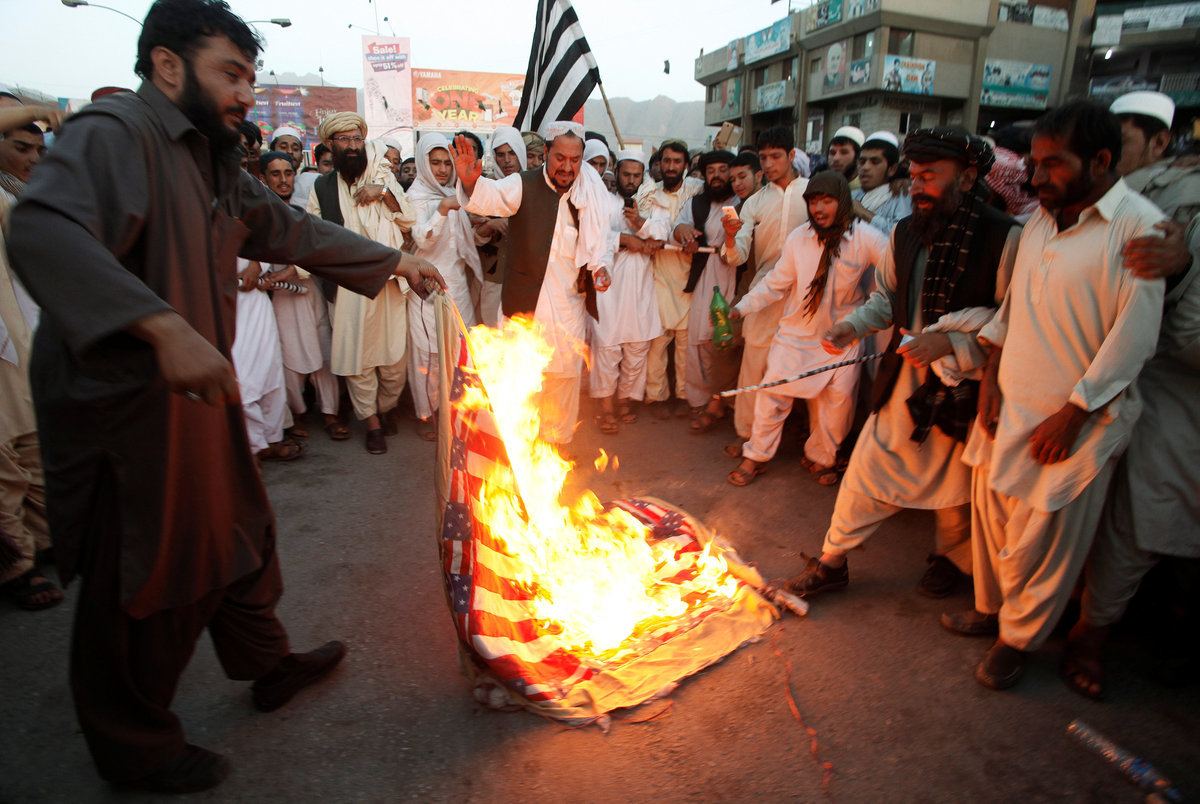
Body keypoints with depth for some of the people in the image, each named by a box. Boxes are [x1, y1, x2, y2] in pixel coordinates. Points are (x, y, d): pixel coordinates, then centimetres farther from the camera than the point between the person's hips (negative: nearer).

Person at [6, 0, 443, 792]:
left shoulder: (214, 163, 13)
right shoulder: (113, 133, -17)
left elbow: (290, 228, 22)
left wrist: (392, 260, 22)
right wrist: (166, 328, -45)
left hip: (198, 388, 9)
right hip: (125, 404, -9)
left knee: (238, 532, 20)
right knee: (142, 583, 6)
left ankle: (268, 665, 43)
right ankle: (137, 749, 30)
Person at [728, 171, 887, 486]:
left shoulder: (864, 238, -10)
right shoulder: (799, 238, -3)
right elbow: (776, 283, 2)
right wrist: (740, 308, -3)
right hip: (797, 332, 1)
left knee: (840, 396, -1)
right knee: (773, 392, -2)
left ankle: (820, 456, 25)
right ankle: (755, 456, 16)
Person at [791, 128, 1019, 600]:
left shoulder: (1004, 238, -13)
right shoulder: (905, 233, 4)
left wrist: (950, 341, -24)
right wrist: (854, 325, -3)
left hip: (965, 387, -4)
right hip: (904, 378, 4)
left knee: (956, 480, 14)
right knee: (868, 465, 7)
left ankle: (953, 558, 44)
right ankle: (832, 562, 22)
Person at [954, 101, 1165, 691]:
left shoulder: (1140, 227, -12)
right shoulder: (1041, 220, 9)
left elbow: (1133, 338, -15)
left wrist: (1071, 415, -16)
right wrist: (991, 378, 5)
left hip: (1077, 420, -6)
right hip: (1012, 406, 6)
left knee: (1042, 539, 6)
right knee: (992, 511, 16)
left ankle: (1019, 638, 27)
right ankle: (991, 606, 38)